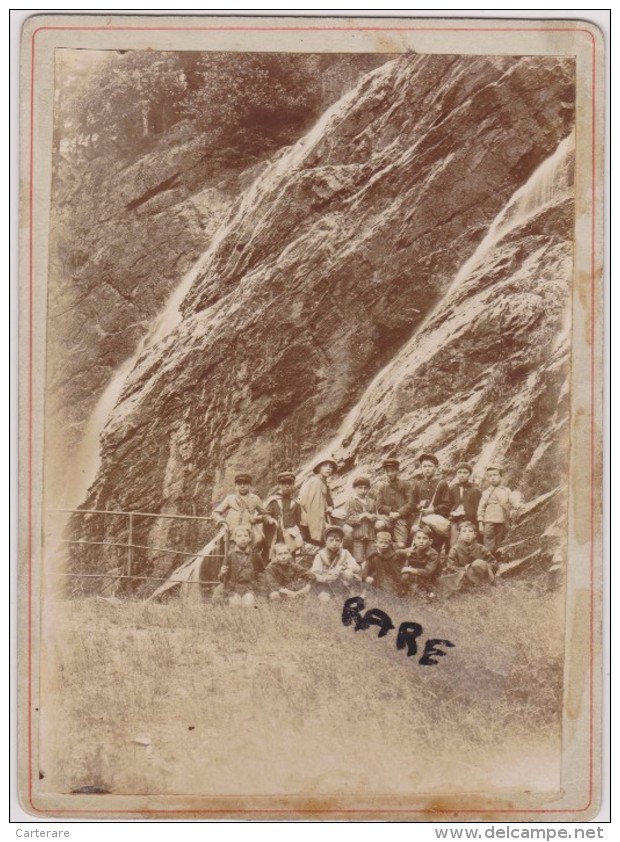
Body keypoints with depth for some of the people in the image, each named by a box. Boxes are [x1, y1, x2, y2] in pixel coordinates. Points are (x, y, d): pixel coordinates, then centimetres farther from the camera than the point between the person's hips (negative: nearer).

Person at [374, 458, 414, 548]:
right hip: (387, 517, 1)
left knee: (401, 545, -23)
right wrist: (391, 511, -12)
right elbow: (380, 507, 6)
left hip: (402, 518, -1)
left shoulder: (405, 485, 9)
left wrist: (398, 513, -16)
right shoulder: (381, 486, 13)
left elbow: (410, 504, -1)